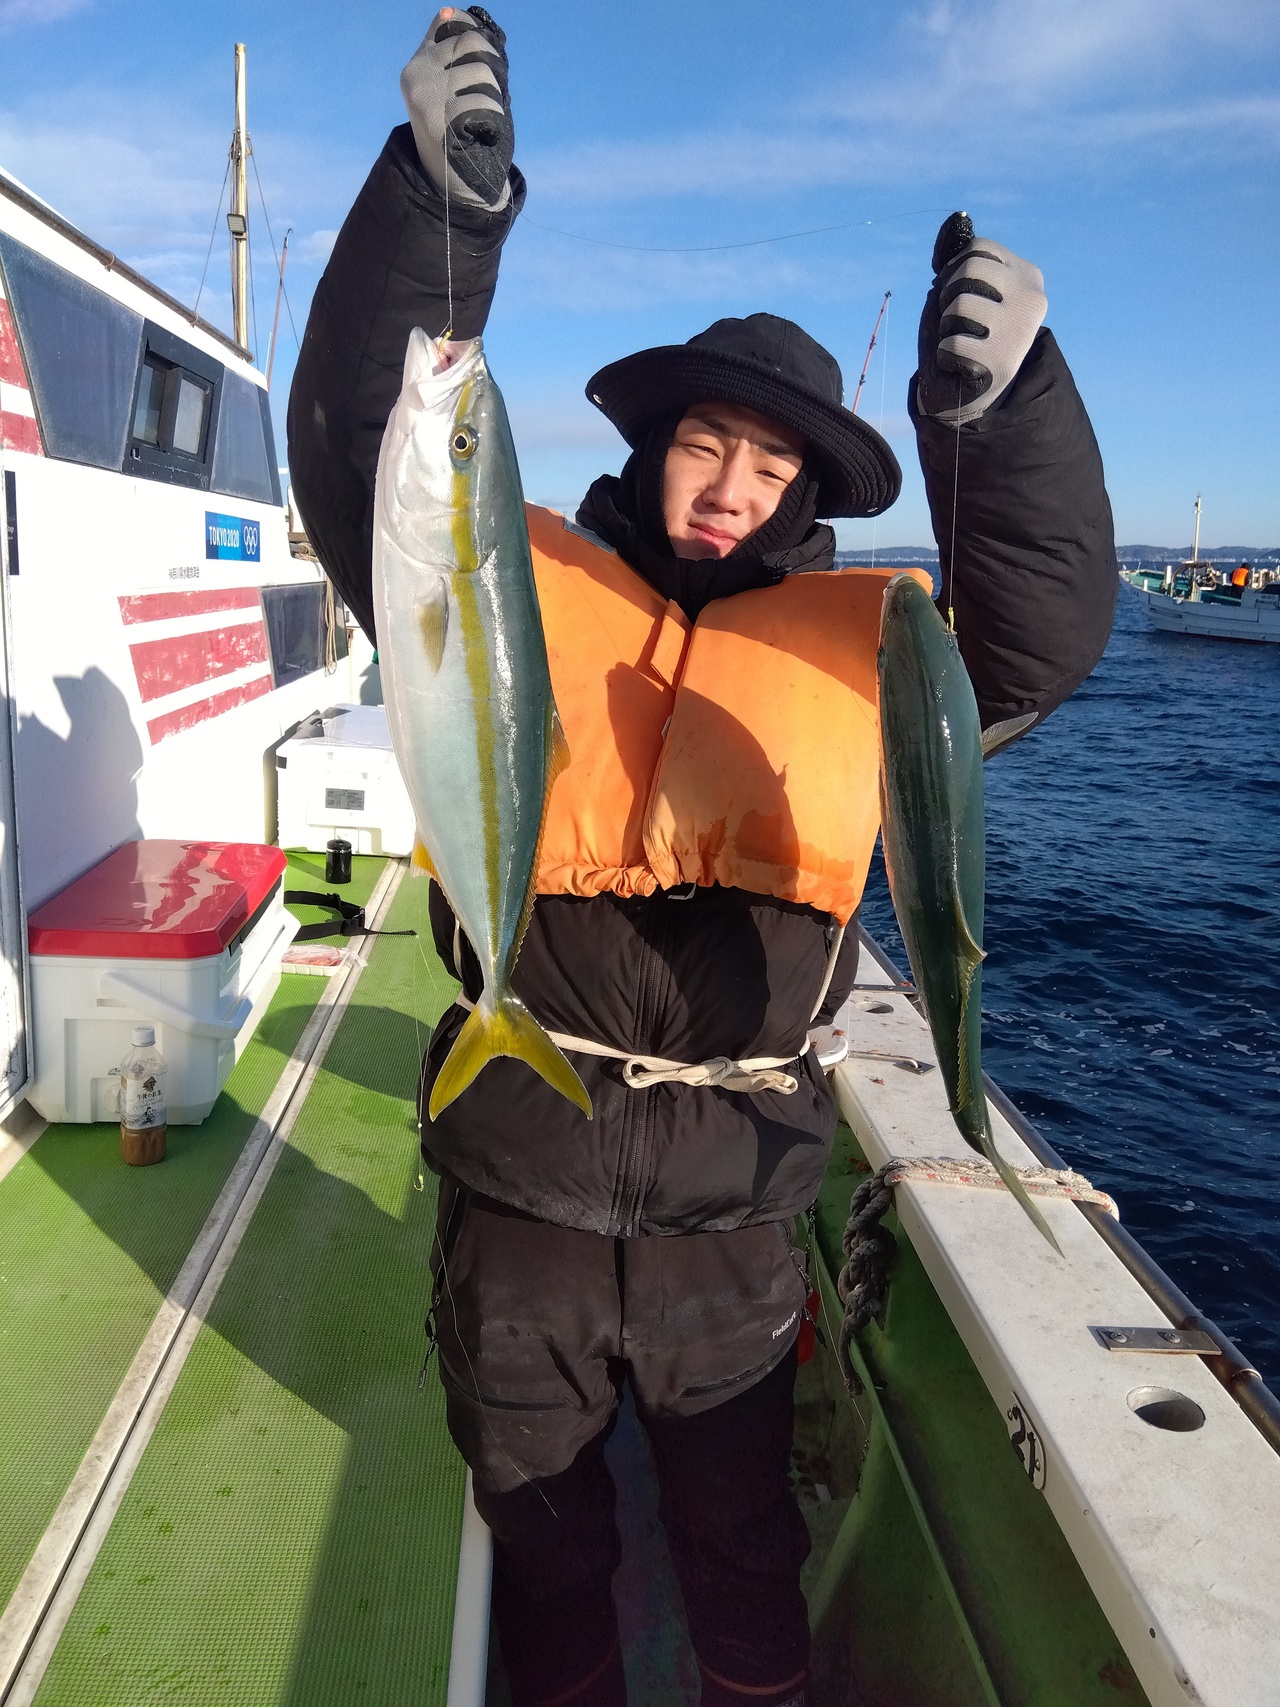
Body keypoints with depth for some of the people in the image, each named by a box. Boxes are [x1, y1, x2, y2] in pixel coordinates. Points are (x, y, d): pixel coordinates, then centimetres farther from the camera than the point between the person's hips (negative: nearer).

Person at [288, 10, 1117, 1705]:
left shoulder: (854, 636, -1)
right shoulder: (517, 582, -3)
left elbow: (1044, 637, -13)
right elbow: (362, 458, -13)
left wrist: (1002, 406, -29)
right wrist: (442, 202, -24)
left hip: (732, 1213, 0)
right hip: (517, 1194, 1)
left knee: (743, 1536, 26)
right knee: (540, 1527, 27)